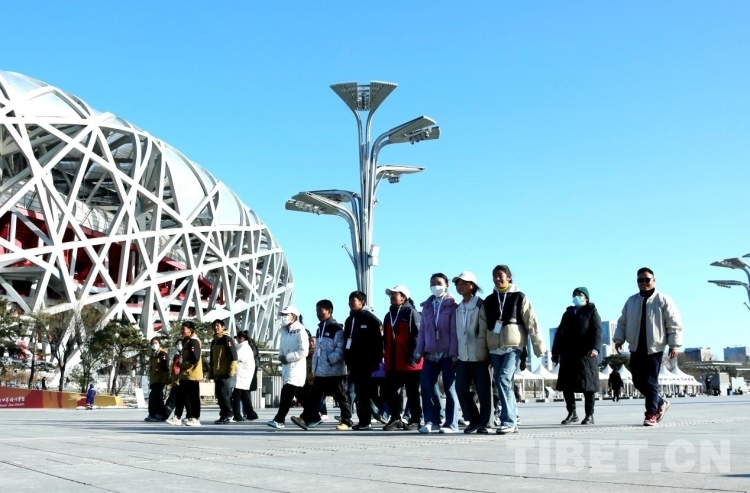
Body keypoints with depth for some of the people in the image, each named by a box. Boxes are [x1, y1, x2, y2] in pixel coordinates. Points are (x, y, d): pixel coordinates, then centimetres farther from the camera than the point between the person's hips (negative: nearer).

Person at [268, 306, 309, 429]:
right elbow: (282, 348, 23)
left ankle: (279, 420, -17)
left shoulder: (300, 331, -11)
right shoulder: (284, 331, 15)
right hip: (286, 367, 8)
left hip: (296, 367, -8)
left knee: (287, 394, -14)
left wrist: (287, 357, -16)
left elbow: (303, 352, -18)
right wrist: (281, 357, 1)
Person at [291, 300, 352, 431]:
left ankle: (346, 421, 9)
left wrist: (329, 360, -22)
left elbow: (341, 350, -17)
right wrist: (314, 367, 16)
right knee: (314, 395, 4)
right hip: (320, 372, 8)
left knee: (341, 397, 1)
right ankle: (307, 418, 3)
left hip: (335, 371, -8)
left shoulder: (337, 329, -9)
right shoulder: (319, 329, 18)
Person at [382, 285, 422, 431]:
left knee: (412, 393, 2)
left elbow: (417, 335, -13)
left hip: (409, 363, -7)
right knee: (391, 391, 7)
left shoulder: (411, 313, -6)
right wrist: (387, 355, 13)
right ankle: (395, 418, 17)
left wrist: (413, 357, -19)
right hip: (392, 363, 7)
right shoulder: (389, 315, 18)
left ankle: (415, 420, 9)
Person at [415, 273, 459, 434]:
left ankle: (451, 424, 6)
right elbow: (422, 330, 13)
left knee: (449, 388, 1)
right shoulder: (427, 306, 14)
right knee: (426, 385, -2)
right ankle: (431, 421, 7)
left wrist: (454, 353, -12)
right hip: (431, 354, 5)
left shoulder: (452, 306, -2)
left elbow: (454, 331, -7)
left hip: (448, 354, -5)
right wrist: (419, 351, 6)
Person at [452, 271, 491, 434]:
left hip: (479, 356, -5)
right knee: (461, 387, -1)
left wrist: (486, 353, -11)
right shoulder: (458, 308, 16)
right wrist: (455, 354, 11)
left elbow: (486, 329, -6)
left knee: (483, 390, -2)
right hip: (463, 356, 5)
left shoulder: (481, 305, -2)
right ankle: (473, 420, 13)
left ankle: (483, 423, 8)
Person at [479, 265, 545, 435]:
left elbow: (532, 323, -2)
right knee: (504, 385, 5)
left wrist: (539, 347, -6)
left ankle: (508, 421, -16)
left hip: (513, 347, -5)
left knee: (503, 379, -20)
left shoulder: (519, 297, 2)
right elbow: (482, 328, 11)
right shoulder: (488, 301, 13)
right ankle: (513, 421, 14)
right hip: (495, 349, 5)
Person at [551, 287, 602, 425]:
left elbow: (597, 331, -6)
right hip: (568, 354, 5)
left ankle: (589, 415, 4)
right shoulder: (568, 313, 21)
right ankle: (572, 413, 13)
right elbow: (560, 332, 19)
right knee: (566, 384, 2)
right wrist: (556, 351, 12)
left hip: (586, 354, -5)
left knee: (587, 385, -3)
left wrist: (595, 348, -21)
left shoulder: (591, 311, 7)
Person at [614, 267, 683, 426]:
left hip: (654, 349, -5)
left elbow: (674, 325, -5)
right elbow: (622, 323, 13)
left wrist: (674, 345, -11)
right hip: (636, 349, 5)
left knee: (650, 382, -6)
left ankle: (651, 414, 4)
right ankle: (660, 403, 29)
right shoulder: (631, 301, 11)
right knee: (638, 381, 8)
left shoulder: (663, 300, -4)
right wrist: (619, 339, 0)